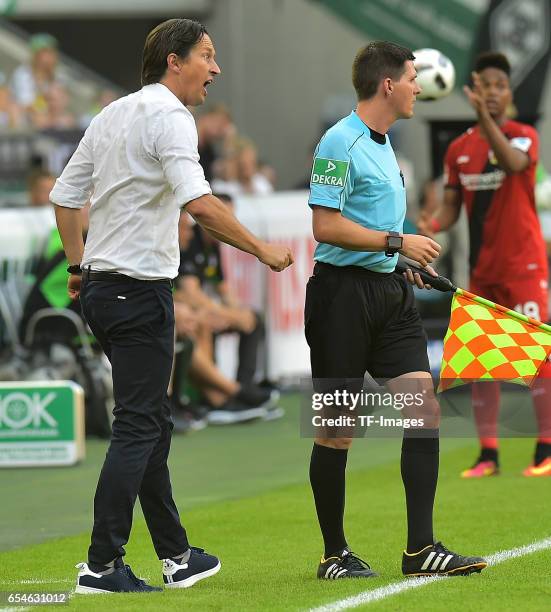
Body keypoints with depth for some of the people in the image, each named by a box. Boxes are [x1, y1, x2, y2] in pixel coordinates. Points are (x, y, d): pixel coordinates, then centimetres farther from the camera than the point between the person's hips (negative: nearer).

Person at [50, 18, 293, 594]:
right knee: (137, 428, -6)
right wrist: (262, 250, -18)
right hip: (140, 288, -9)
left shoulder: (111, 114, 14)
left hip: (100, 286, 9)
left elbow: (63, 196, 19)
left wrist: (78, 266, 26)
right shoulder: (168, 116, -13)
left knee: (152, 424, 15)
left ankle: (176, 556, 22)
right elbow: (199, 203, -26)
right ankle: (102, 564, -8)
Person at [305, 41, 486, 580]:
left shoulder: (383, 144, 16)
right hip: (343, 290, -9)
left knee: (423, 409, -2)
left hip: (389, 292, 9)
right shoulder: (341, 142, -13)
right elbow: (325, 226, -19)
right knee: (337, 429, 0)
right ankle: (334, 555, 10)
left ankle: (420, 549, 0)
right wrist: (398, 242, -17)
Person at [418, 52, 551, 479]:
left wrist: (483, 115, -43)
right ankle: (488, 453, 10)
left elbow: (513, 163, -30)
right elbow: (452, 207, 10)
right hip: (483, 268, 5)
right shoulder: (459, 149, 9)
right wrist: (432, 225, -13)